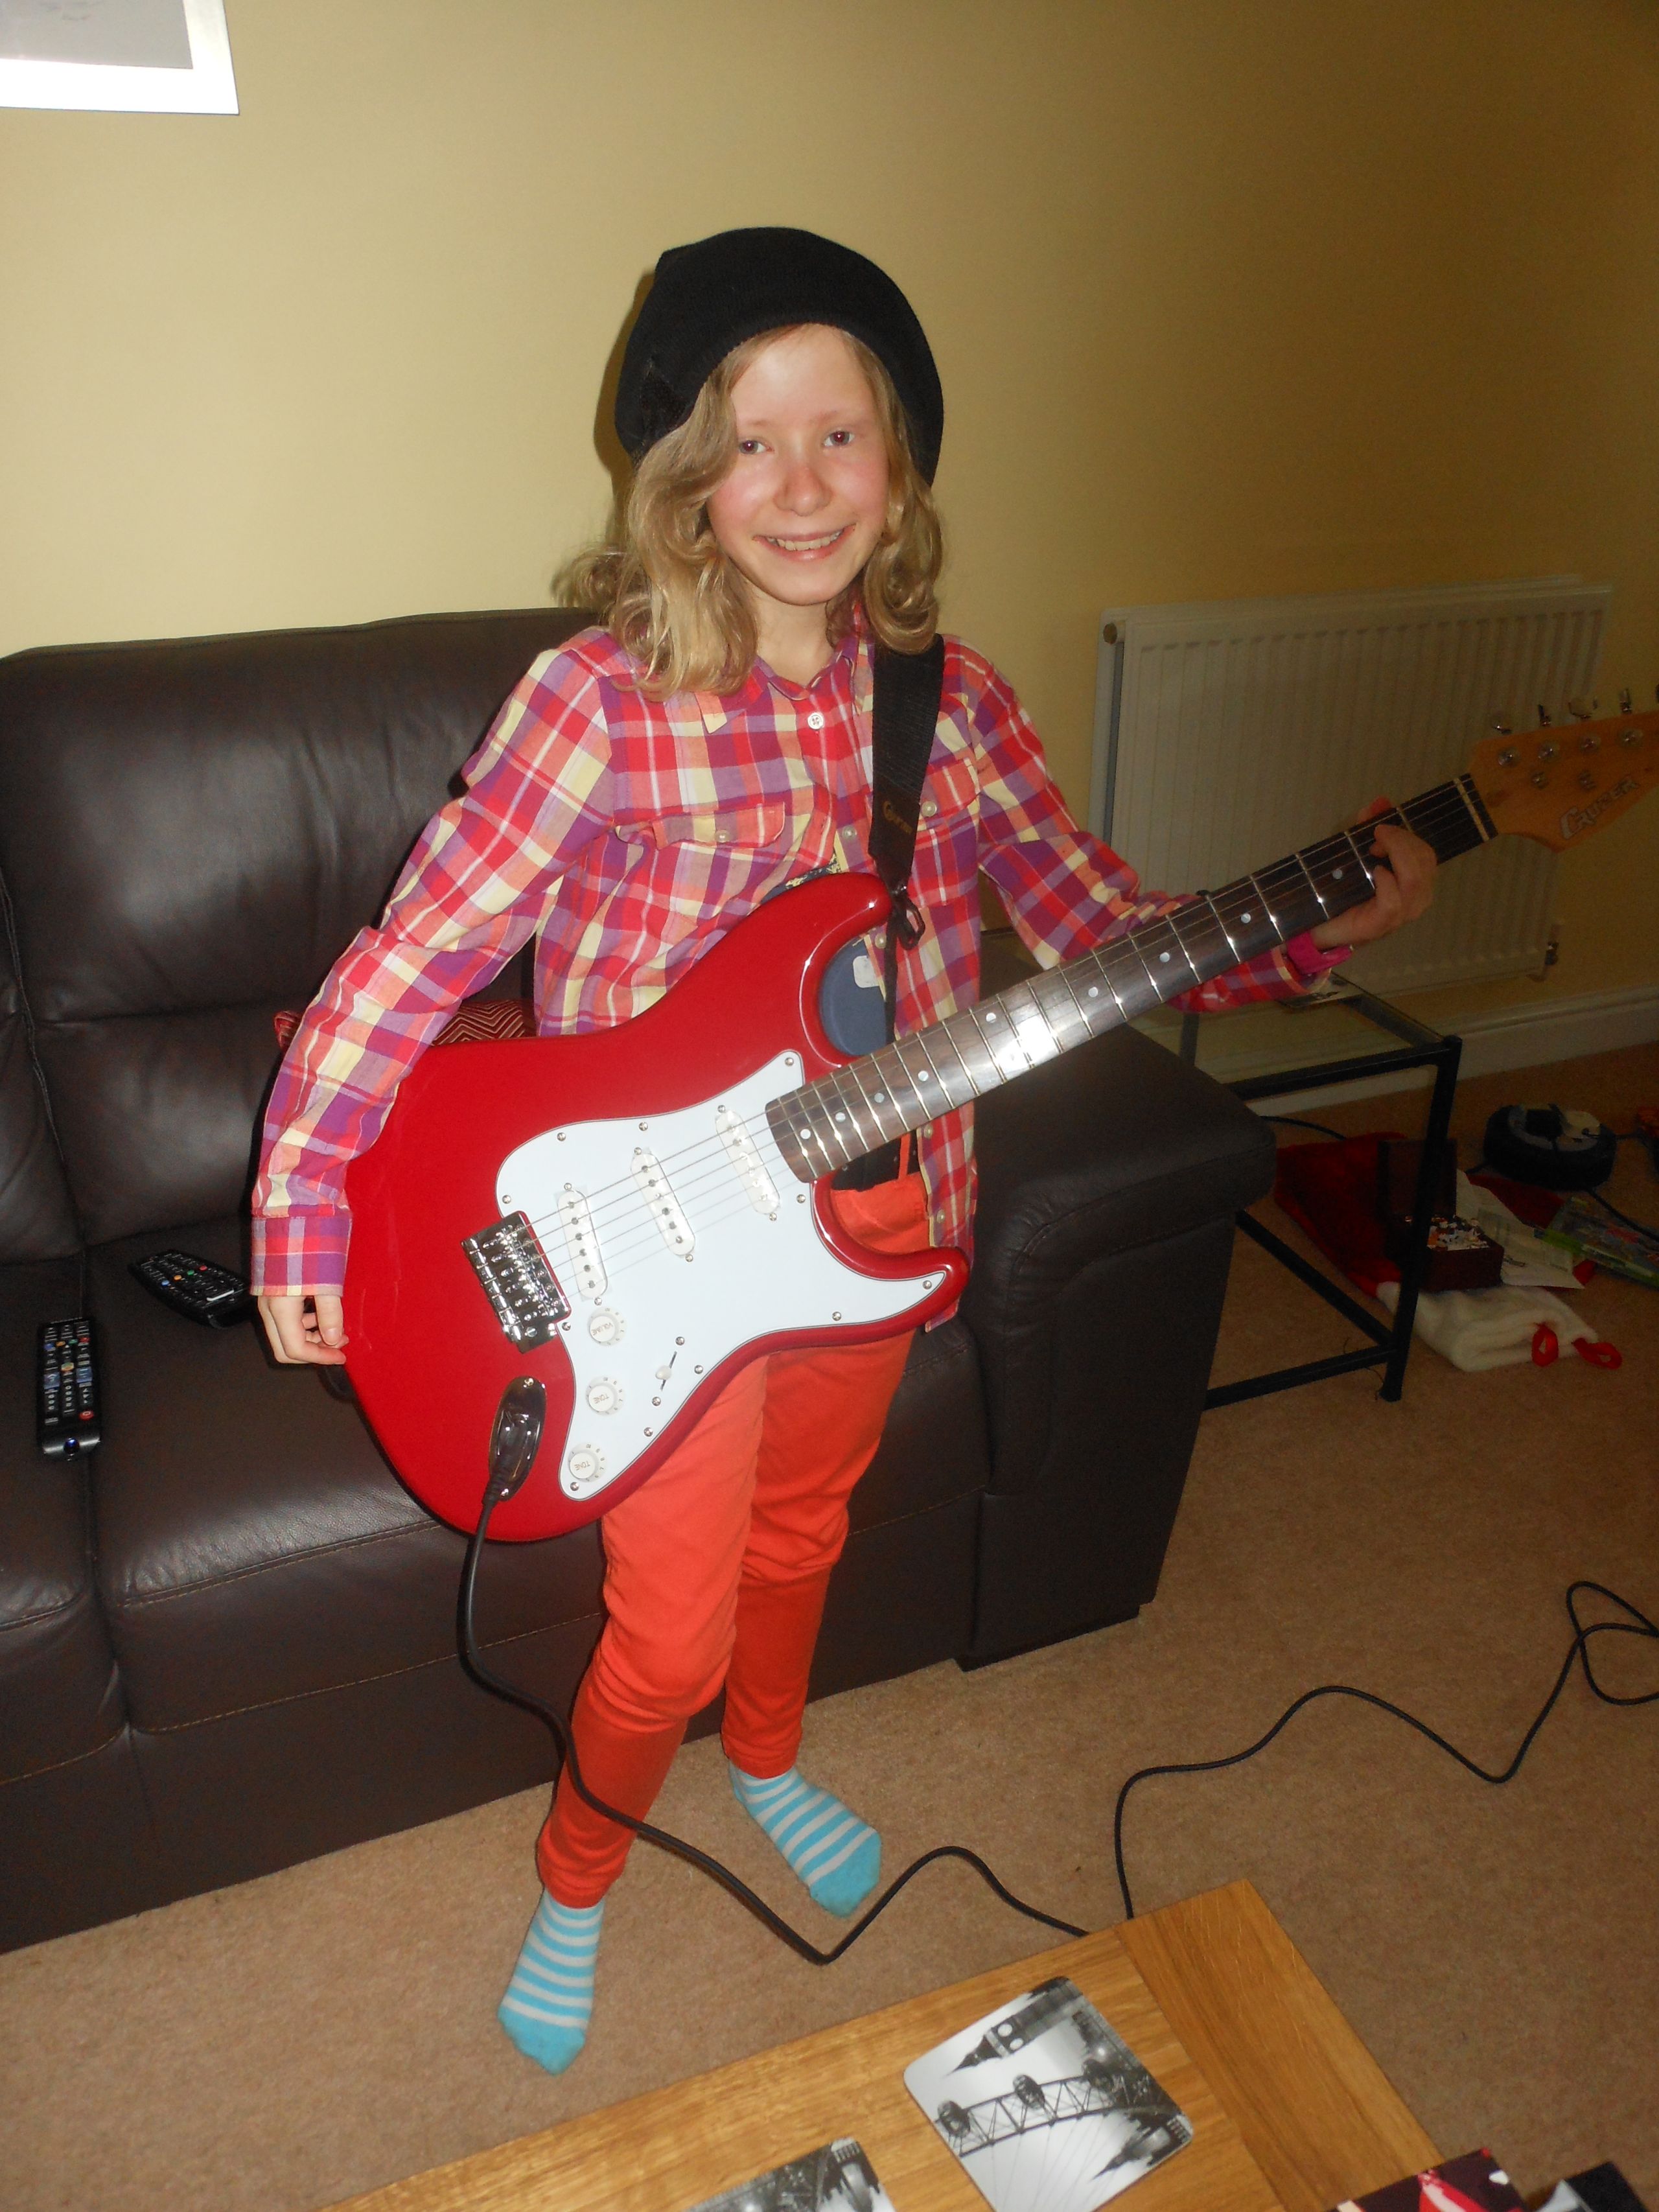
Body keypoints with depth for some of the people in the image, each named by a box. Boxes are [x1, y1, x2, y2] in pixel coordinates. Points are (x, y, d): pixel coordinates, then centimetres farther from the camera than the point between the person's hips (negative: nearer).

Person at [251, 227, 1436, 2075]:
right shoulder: (601, 701, -18)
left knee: (801, 1527, 27)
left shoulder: (948, 697, -3)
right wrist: (301, 1215, -15)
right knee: (670, 1636, 7)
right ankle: (574, 1885, 41)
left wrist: (1320, 930, -9)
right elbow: (408, 961, -15)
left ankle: (766, 1759, 59)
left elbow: (1100, 921, 3)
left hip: (879, 1216, 5)